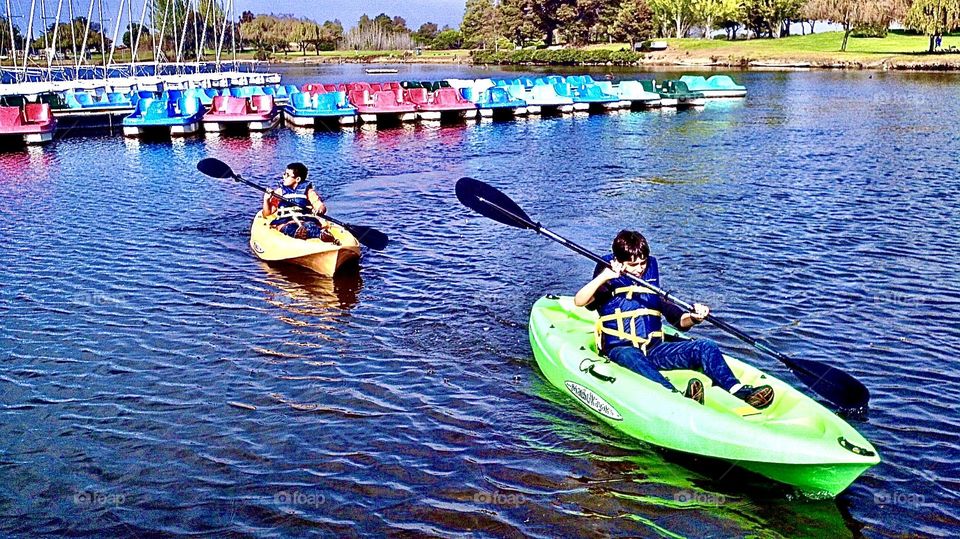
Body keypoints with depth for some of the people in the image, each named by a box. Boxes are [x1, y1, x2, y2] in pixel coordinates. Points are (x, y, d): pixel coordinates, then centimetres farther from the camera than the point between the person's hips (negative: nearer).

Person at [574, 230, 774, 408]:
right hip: (619, 350, -5)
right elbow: (579, 301, -16)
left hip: (654, 349, 5)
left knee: (705, 346, -17)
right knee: (632, 358, -41)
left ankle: (738, 390, -41)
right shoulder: (609, 285, 3)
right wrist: (602, 277, -30)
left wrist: (693, 318, -7)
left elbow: (679, 321, 16)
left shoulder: (652, 288, 16)